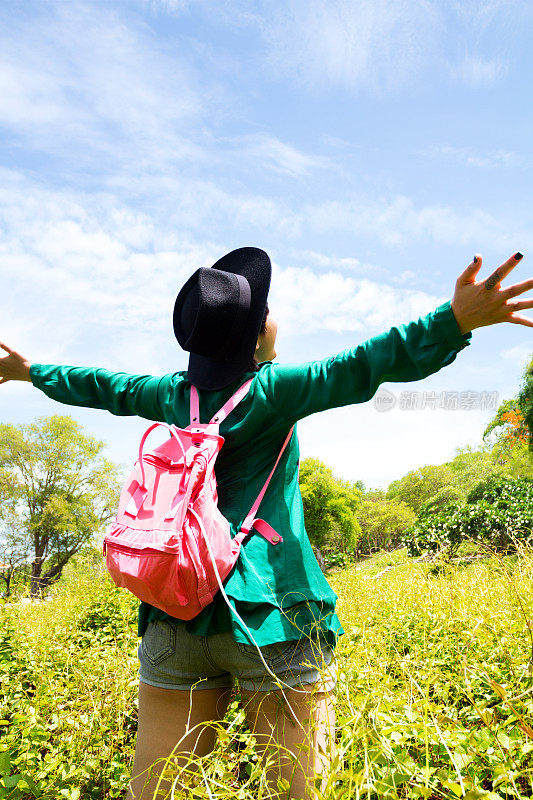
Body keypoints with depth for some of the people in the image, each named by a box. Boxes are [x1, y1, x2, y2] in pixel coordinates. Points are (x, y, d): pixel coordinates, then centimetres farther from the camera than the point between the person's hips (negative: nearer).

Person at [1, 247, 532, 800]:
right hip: (268, 609, -5)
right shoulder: (273, 391, -6)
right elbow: (357, 368, -19)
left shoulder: (175, 395, 9)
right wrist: (456, 319, -24)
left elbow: (105, 388, 25)